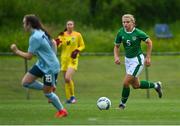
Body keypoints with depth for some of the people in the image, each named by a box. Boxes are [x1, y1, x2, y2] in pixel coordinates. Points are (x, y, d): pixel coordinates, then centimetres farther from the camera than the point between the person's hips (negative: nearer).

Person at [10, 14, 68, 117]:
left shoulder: (35, 37, -25)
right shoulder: (41, 32, 3)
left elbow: (29, 56, -21)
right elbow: (53, 43, 16)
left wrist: (16, 51, -9)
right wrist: (51, 56, 25)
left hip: (50, 67, -9)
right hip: (42, 64, 9)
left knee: (47, 92, 1)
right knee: (26, 82, 3)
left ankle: (62, 111, 18)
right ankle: (49, 89, 15)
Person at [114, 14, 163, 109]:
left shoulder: (138, 33, -19)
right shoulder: (121, 33, -8)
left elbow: (149, 42, -6)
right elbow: (116, 46, 4)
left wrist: (148, 57, -7)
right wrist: (116, 57, -13)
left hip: (137, 60, -6)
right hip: (128, 60, 6)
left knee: (126, 82, -13)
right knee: (136, 85, 16)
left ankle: (122, 104, 5)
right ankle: (156, 85, 39)